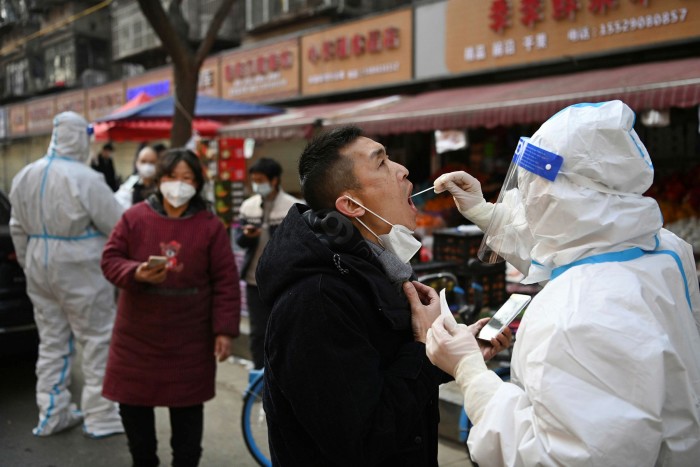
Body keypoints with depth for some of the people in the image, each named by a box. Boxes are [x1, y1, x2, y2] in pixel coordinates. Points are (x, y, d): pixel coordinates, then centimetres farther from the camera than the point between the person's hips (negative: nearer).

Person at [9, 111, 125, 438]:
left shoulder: (24, 176, 6)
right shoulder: (84, 179, -18)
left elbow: (17, 229, 13)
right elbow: (118, 225, -14)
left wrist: (28, 265, 23)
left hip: (40, 268, 7)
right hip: (80, 271, -7)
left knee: (51, 341, 15)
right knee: (98, 340, 4)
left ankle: (52, 414, 23)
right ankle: (100, 417, 10)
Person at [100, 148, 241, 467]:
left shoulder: (210, 226, -4)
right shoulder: (134, 217, -2)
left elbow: (225, 282, -4)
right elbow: (110, 260, -1)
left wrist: (224, 330, -9)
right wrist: (136, 273, -22)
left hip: (189, 338, -1)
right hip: (137, 334, 2)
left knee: (187, 406, 10)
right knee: (133, 402, 11)